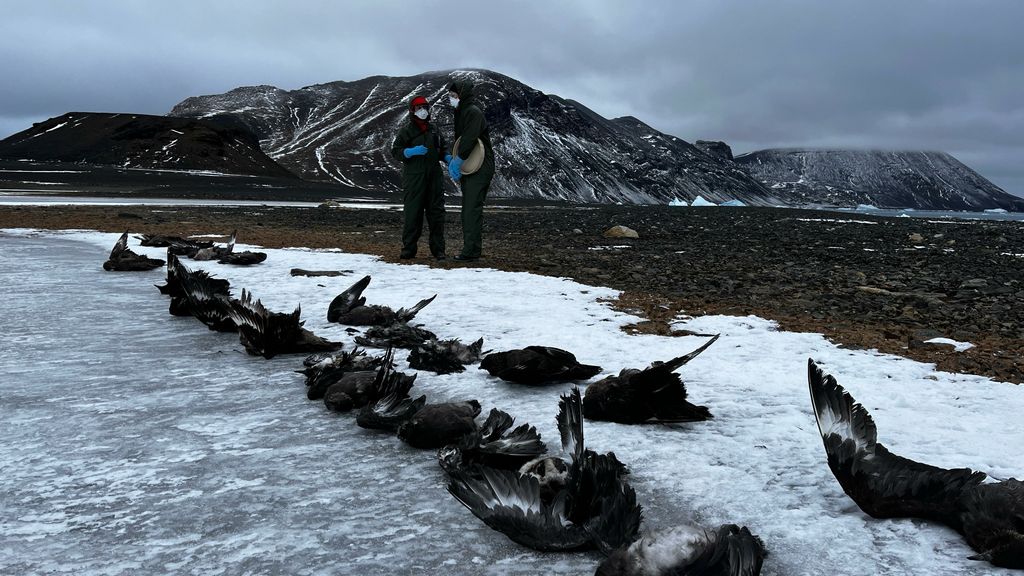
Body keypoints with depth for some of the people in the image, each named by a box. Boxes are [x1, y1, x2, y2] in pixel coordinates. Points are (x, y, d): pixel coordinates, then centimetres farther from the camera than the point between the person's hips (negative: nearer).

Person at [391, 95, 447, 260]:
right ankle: (409, 248, 3)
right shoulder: (406, 131, 3)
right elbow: (396, 152, -3)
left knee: (436, 212, 3)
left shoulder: (434, 130, 18)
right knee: (412, 213, -5)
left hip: (434, 177, 5)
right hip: (414, 177, -4)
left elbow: (442, 150, 27)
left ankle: (438, 249, 8)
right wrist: (412, 151, -19)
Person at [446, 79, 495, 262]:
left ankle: (471, 250, -10)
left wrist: (458, 161, -21)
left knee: (473, 209, -11)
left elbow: (469, 140, -24)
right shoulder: (461, 113, 17)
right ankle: (470, 248, 19)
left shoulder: (473, 112, -13)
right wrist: (453, 159, 1)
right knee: (468, 209, 12)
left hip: (479, 169, -10)